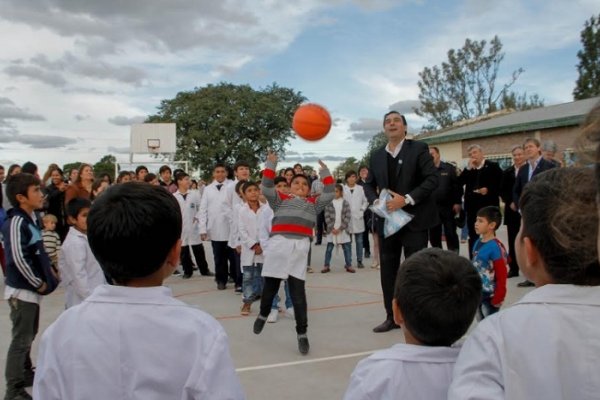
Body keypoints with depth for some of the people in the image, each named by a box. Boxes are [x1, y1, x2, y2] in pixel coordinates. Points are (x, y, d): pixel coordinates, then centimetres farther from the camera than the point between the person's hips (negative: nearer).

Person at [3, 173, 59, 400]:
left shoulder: (29, 219, 8)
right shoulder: (16, 222, -20)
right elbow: (18, 258, -27)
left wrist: (48, 274, 11)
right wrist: (39, 283, -17)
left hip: (31, 289, 9)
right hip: (22, 290, -9)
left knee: (29, 335, 21)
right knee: (21, 340, -1)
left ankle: (26, 373, 37)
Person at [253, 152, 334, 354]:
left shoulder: (313, 204, 22)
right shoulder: (280, 199, 17)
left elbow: (329, 194, 18)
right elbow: (266, 188, 7)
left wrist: (324, 171, 23)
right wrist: (271, 164, 10)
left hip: (300, 247, 0)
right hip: (278, 244, 0)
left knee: (298, 291, 0)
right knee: (270, 286, 11)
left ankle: (302, 334, 6)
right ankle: (263, 315, 39)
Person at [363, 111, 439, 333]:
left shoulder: (418, 149, -3)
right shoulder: (377, 156, 11)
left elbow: (432, 179, -12)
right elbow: (369, 184, 16)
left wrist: (407, 199, -20)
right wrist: (375, 201, -6)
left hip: (414, 219, -5)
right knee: (388, 270, 9)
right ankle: (392, 317, 21)